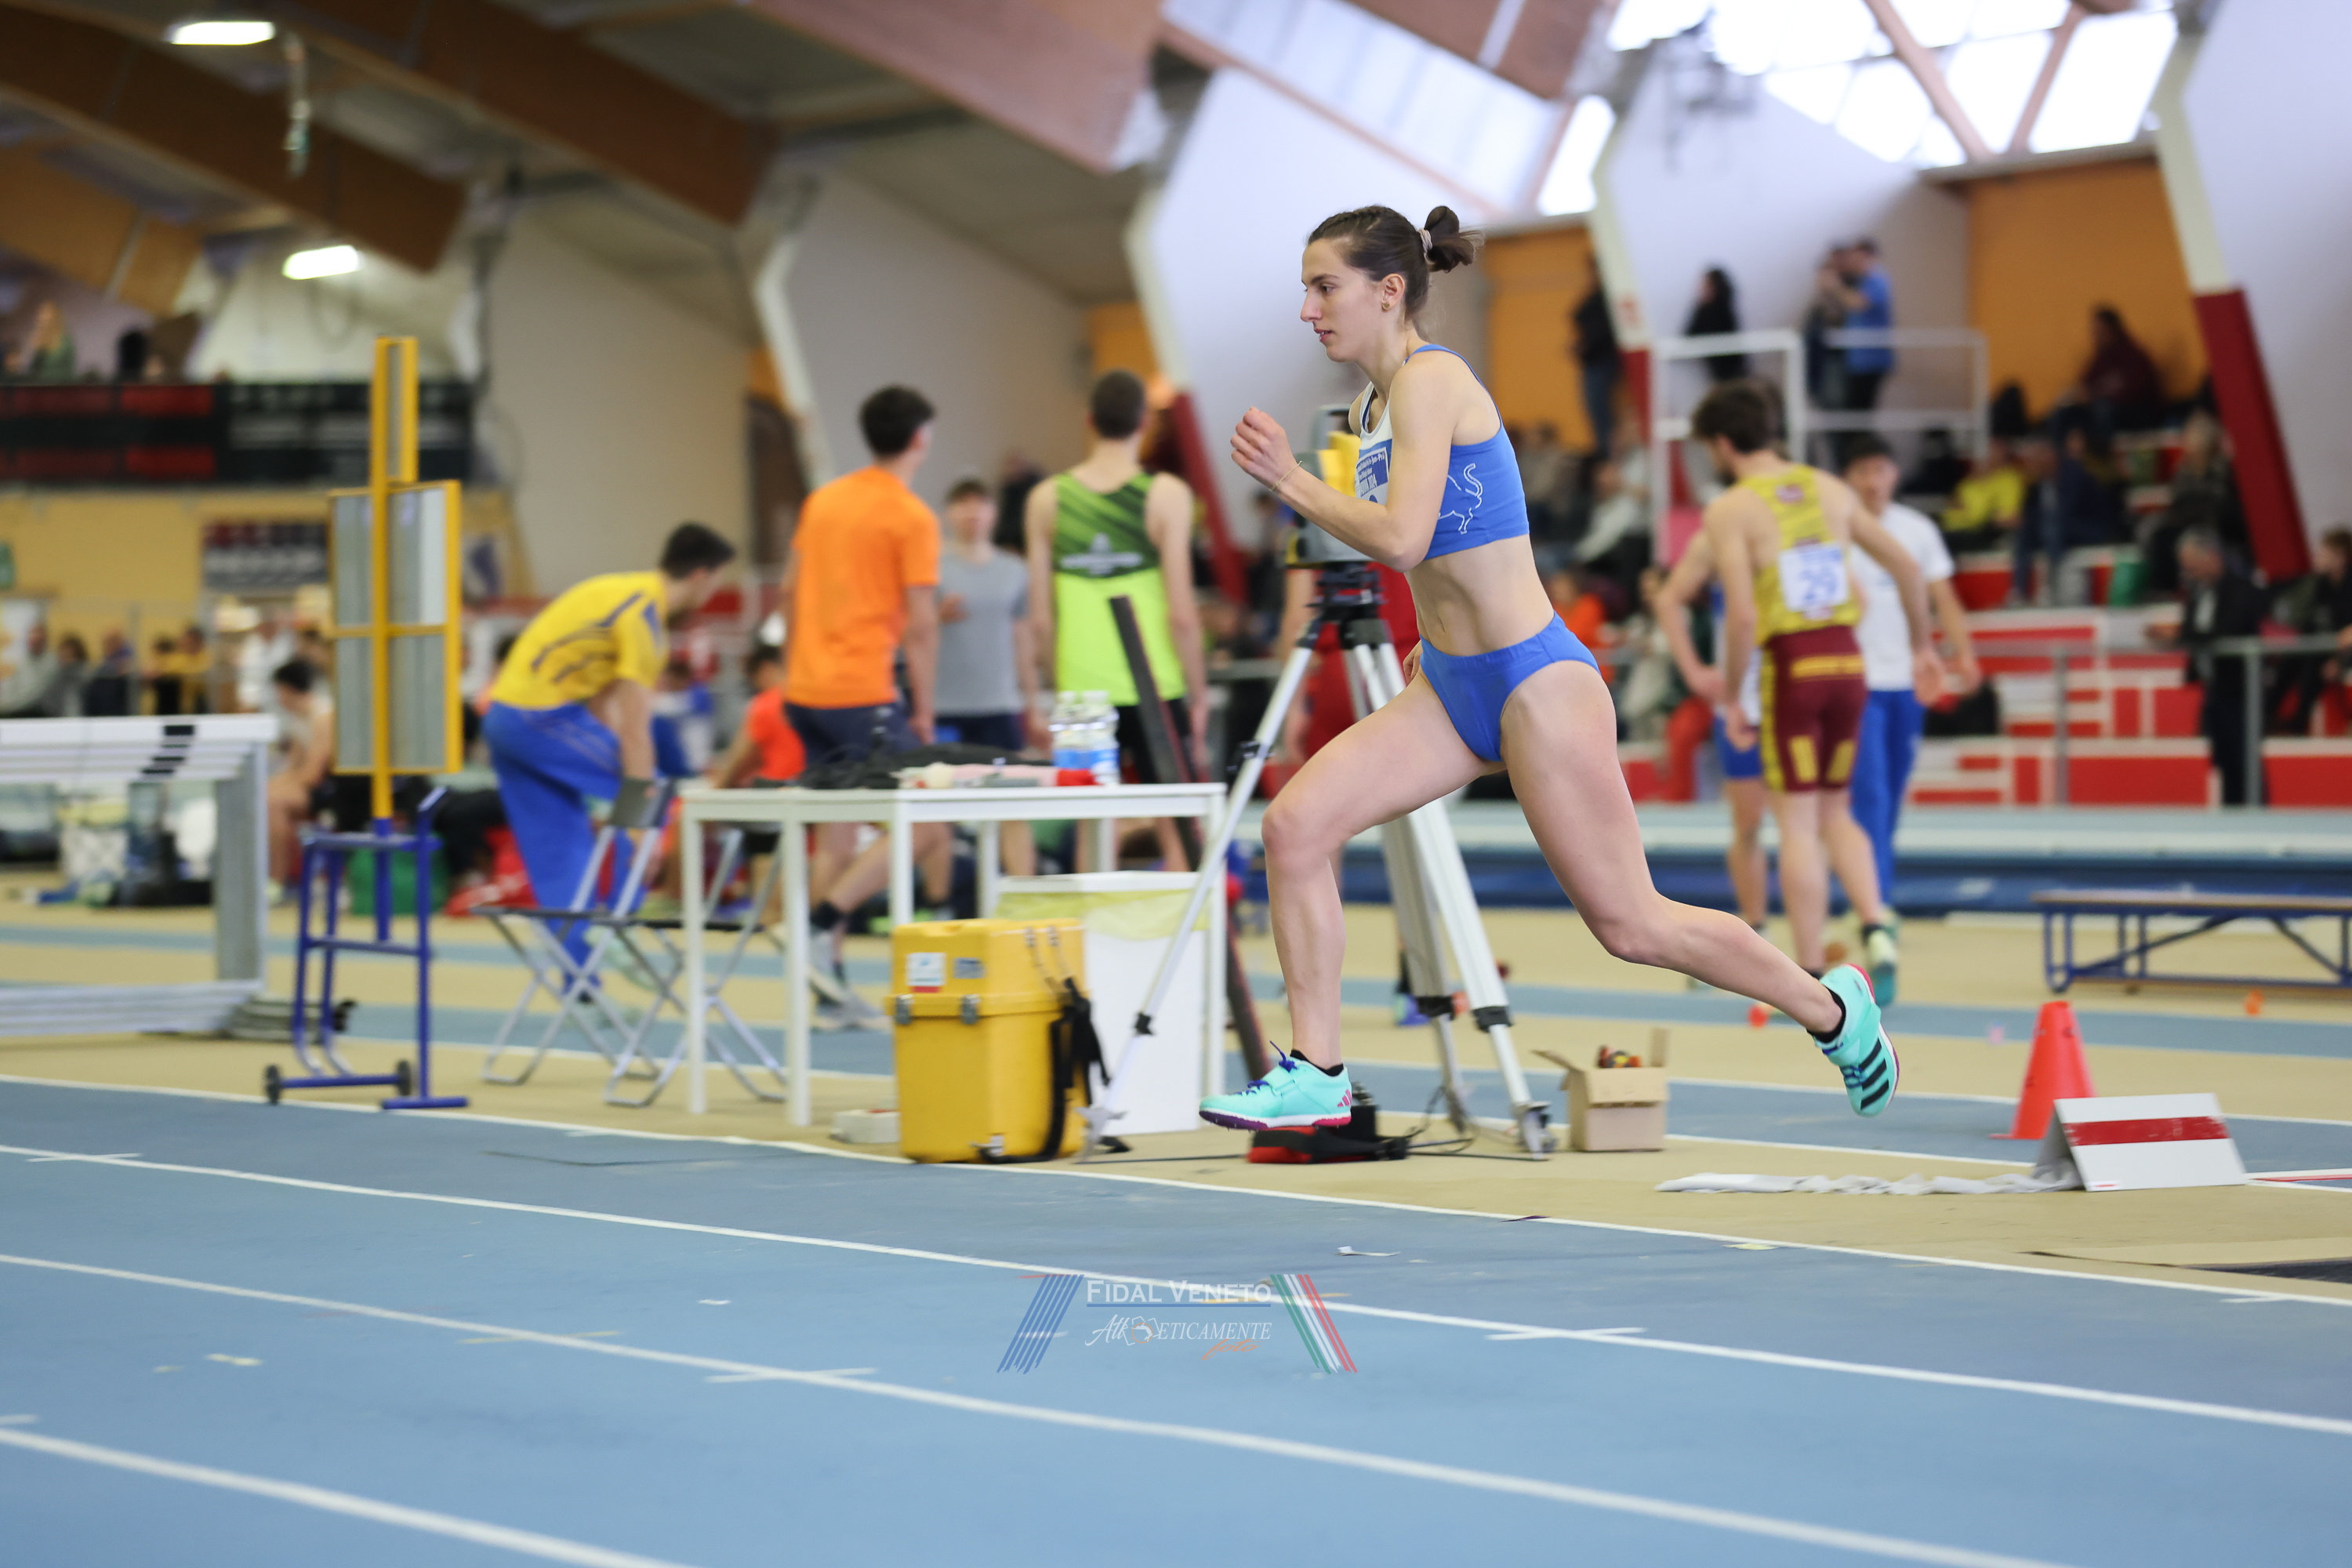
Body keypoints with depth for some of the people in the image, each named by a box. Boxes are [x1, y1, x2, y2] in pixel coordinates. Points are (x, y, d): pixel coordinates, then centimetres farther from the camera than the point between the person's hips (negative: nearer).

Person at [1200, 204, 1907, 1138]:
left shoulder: (1429, 380, -16)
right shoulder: (1372, 408, 11)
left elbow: (1400, 537, -28)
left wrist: (1289, 480, -19)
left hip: (1533, 680, -9)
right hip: (1449, 686, 9)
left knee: (1629, 926, 1)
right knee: (1296, 825, -8)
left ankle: (1830, 1007, 23)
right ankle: (1315, 1075, -3)